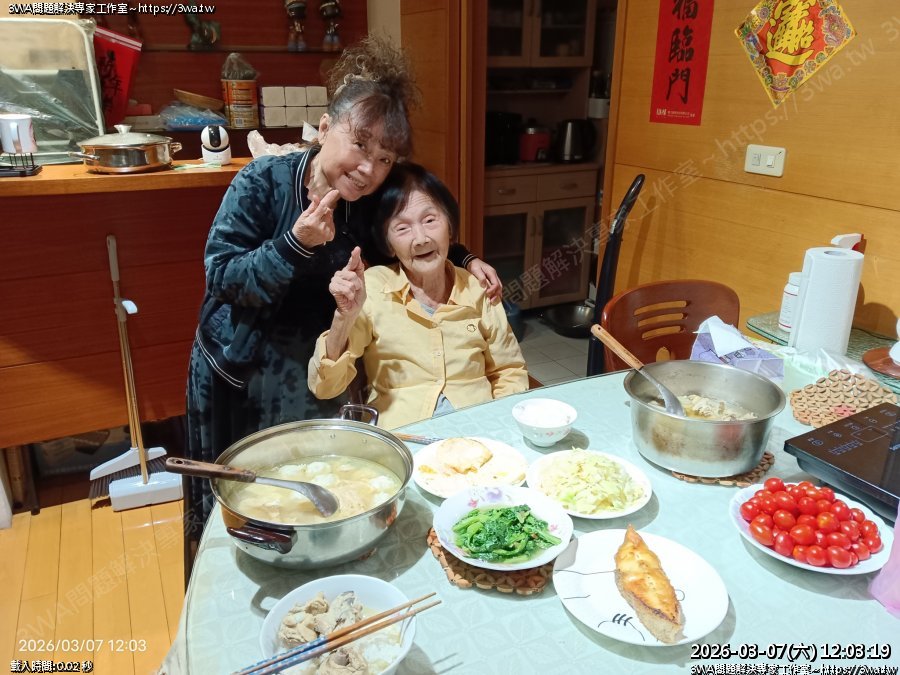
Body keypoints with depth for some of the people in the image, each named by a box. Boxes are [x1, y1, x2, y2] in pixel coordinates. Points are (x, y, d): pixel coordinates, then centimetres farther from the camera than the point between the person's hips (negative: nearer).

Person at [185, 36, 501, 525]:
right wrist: (295, 243, -34)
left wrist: (465, 260, -8)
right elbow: (221, 277, -20)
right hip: (241, 367, -2)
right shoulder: (263, 182, -19)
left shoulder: (372, 201, -8)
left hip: (318, 371, 3)